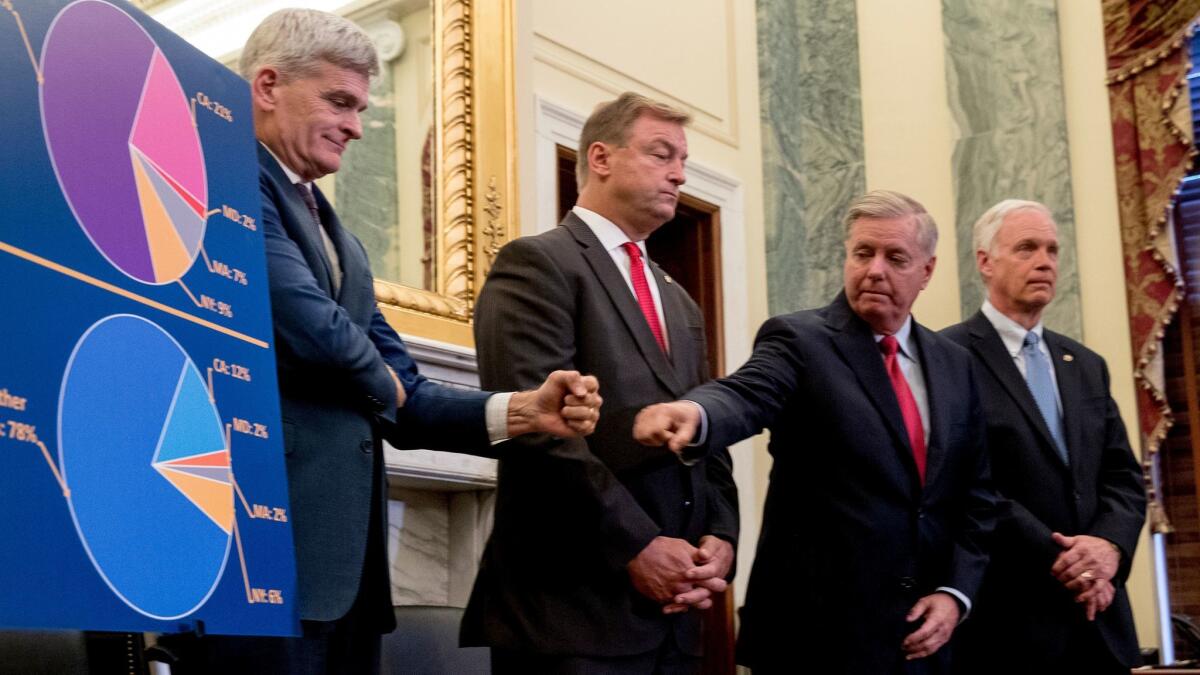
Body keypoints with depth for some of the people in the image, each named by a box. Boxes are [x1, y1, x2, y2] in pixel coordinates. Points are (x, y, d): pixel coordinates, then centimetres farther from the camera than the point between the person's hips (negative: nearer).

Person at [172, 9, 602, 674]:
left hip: (342, 555, 9)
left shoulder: (339, 239, 23)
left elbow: (403, 400, 17)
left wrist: (520, 411, -1)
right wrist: (380, 382, 1)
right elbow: (311, 327, -21)